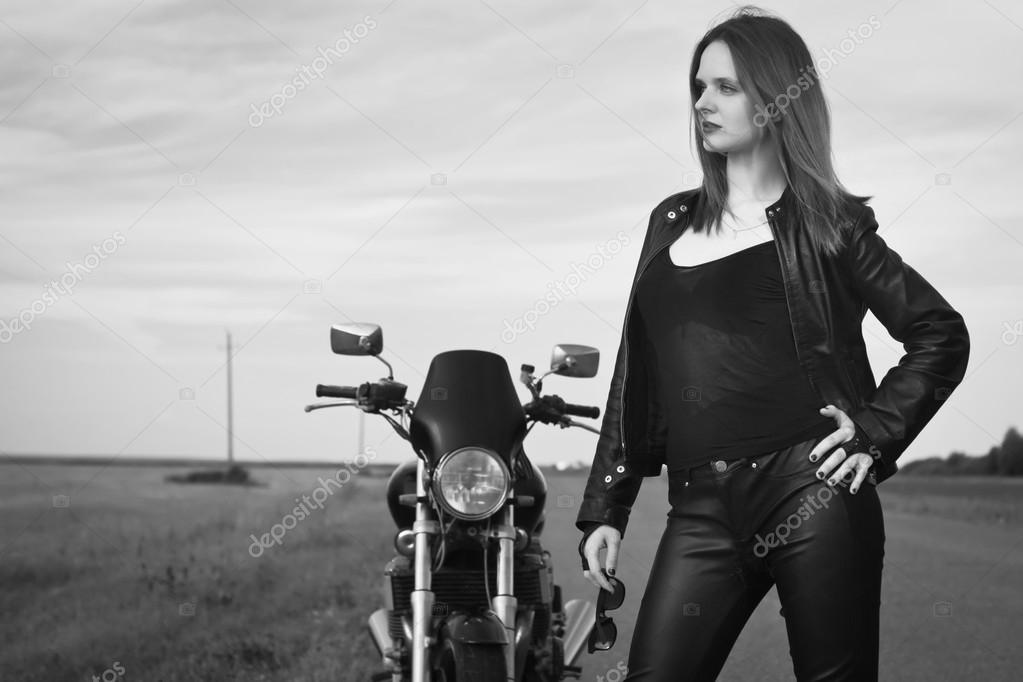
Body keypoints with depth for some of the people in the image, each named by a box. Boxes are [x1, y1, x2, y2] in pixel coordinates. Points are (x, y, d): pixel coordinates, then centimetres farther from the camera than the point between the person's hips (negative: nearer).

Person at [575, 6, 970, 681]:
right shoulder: (671, 221, 17)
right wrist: (605, 510, 13)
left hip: (811, 493, -4)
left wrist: (875, 433, -5)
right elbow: (635, 375, 17)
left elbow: (942, 334, 6)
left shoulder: (827, 221, 4)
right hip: (701, 510, 4)